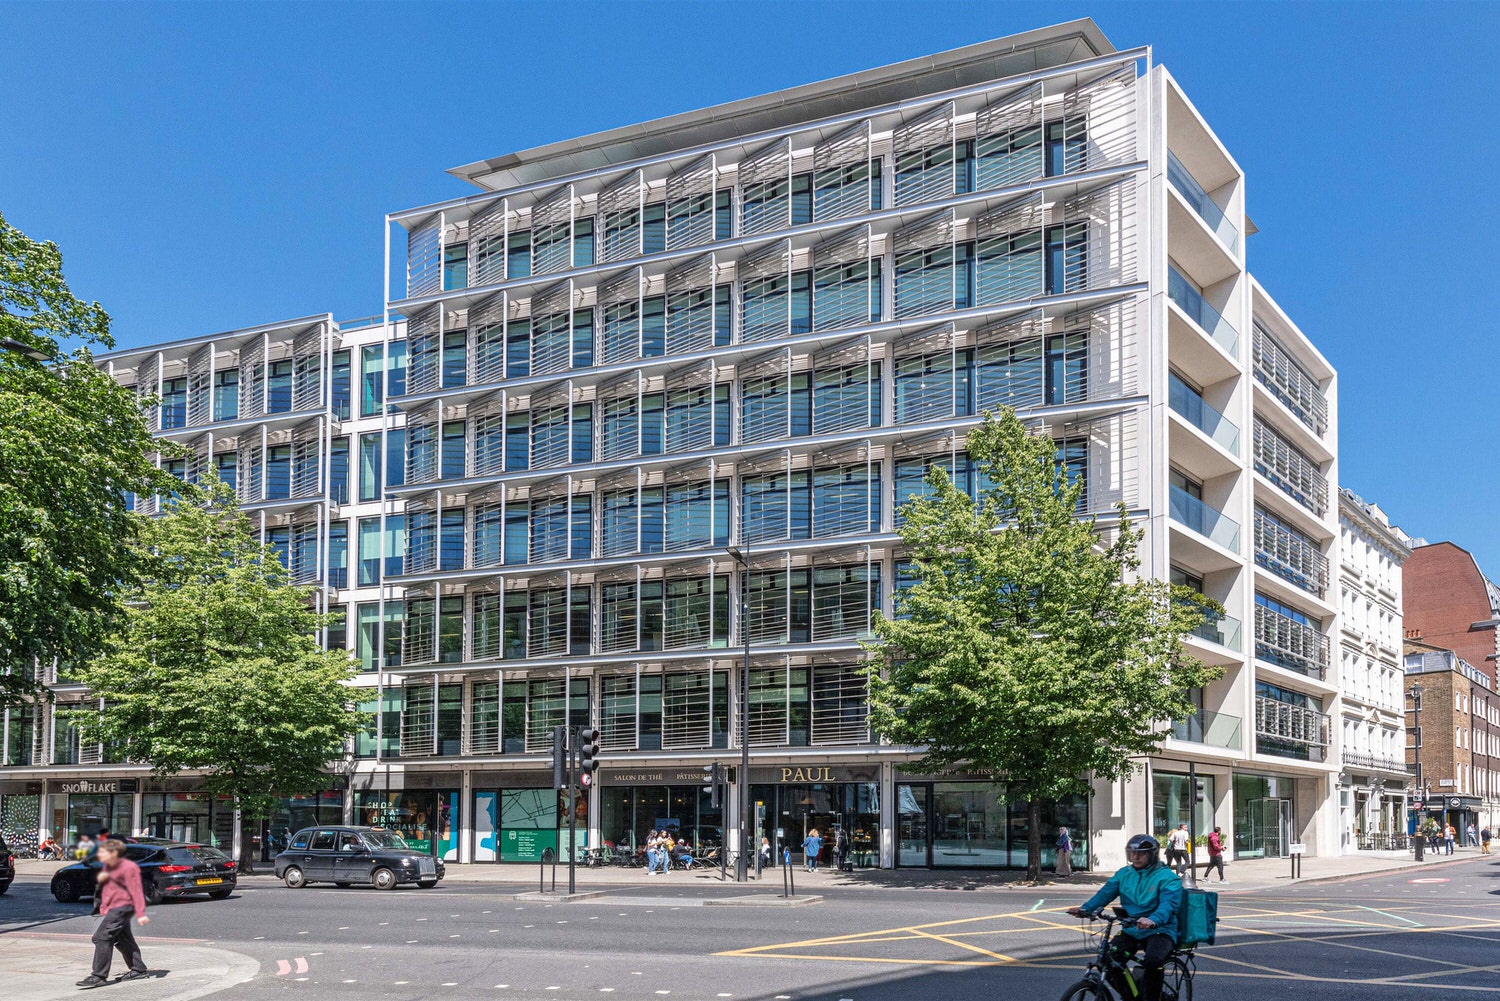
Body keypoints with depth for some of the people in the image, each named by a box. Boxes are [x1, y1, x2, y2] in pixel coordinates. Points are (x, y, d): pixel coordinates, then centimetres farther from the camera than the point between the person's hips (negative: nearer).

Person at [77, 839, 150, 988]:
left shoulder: (128, 867, -16)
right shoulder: (107, 866, 11)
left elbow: (136, 891, -19)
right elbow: (106, 885, 27)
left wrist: (140, 913, -25)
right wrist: (100, 878, 2)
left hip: (122, 906, -10)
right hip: (113, 907, 10)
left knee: (101, 937, -17)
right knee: (123, 940, 17)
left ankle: (99, 976, -17)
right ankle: (138, 969, 28)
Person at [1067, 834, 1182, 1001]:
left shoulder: (1167, 877, -8)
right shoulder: (1124, 874, 9)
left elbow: (1168, 904, -24)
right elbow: (1105, 893, -1)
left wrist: (1153, 920, -46)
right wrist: (1085, 908, -20)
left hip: (1160, 930, -5)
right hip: (1131, 930, 5)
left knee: (1153, 961, -35)